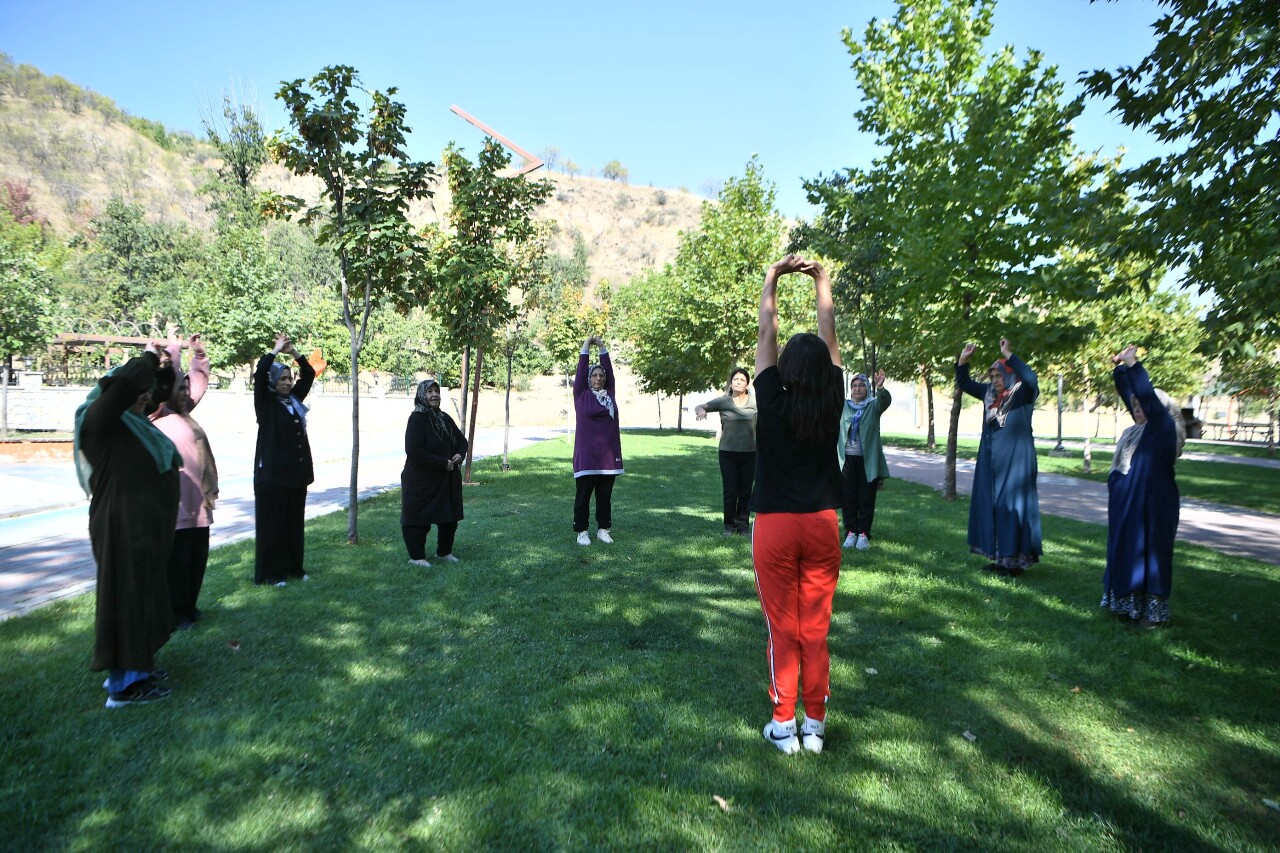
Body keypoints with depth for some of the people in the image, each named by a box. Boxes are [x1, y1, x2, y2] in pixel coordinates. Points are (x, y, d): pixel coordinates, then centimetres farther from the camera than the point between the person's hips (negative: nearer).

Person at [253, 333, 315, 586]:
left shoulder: (294, 398, 12)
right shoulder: (265, 402, -4)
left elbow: (309, 374, 17)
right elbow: (260, 371, -18)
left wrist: (293, 352, 6)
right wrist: (276, 350, -7)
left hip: (297, 471, 6)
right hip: (272, 473, -6)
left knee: (294, 522, 10)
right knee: (272, 523, 0)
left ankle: (294, 567, 19)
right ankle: (270, 573, 7)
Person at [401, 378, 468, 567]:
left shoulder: (445, 419, 8)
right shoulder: (416, 419, -14)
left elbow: (462, 441, 17)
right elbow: (413, 451, -22)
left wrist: (460, 454, -6)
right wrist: (442, 463, -20)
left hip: (447, 479, 7)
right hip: (421, 480, -7)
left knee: (450, 516, 14)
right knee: (418, 518, 2)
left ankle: (444, 551, 31)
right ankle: (416, 557, 17)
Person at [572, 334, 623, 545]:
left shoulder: (610, 394, 10)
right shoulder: (581, 395, 2)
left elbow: (610, 370, 6)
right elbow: (581, 371, -3)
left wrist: (602, 347, 6)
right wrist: (586, 347, -2)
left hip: (608, 455, 3)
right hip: (586, 456, -3)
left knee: (605, 496, 10)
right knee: (583, 496, 4)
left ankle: (603, 529, 20)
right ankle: (581, 531, 13)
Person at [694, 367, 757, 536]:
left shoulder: (755, 402, -1)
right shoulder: (723, 402, -1)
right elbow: (698, 407, 3)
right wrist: (701, 410, -22)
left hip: (749, 453, 0)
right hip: (728, 453, 0)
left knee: (745, 492, 7)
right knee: (730, 491, 3)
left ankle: (743, 524, 19)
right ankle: (730, 524, 16)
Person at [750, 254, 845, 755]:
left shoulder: (772, 402, -10)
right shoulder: (832, 404, -4)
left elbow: (766, 335, -2)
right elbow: (830, 338, 5)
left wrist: (772, 277, 7)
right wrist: (821, 280, 13)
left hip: (775, 527, -2)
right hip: (822, 526, 3)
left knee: (782, 631, 7)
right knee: (816, 631, 11)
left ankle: (783, 727, 15)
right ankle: (815, 725, 21)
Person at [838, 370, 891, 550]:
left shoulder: (873, 405, 1)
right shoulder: (843, 406, 9)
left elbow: (886, 400, -19)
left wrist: (880, 387, -39)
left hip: (868, 460, -1)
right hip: (847, 459, 1)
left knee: (867, 499, 3)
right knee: (849, 498, 5)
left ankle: (864, 534, 11)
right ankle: (850, 532, 13)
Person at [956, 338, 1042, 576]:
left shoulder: (1022, 394, -10)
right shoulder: (990, 394, 8)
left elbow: (1030, 378, -31)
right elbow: (964, 384, 17)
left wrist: (1008, 355, -33)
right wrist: (963, 360, 3)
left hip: (1015, 463, -7)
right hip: (990, 463, 7)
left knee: (1013, 507, -3)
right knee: (991, 507, 10)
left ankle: (1016, 560, 3)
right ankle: (999, 557, 18)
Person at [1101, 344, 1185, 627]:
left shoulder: (1165, 430, -10)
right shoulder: (1138, 430, 11)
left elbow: (1150, 396, -21)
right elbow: (1129, 394, 15)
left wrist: (1133, 365, -21)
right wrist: (1120, 368, 7)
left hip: (1152, 505, -8)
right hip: (1128, 503, 8)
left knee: (1149, 552, -3)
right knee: (1126, 550, 12)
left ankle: (1153, 611, 5)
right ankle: (1129, 603, 23)